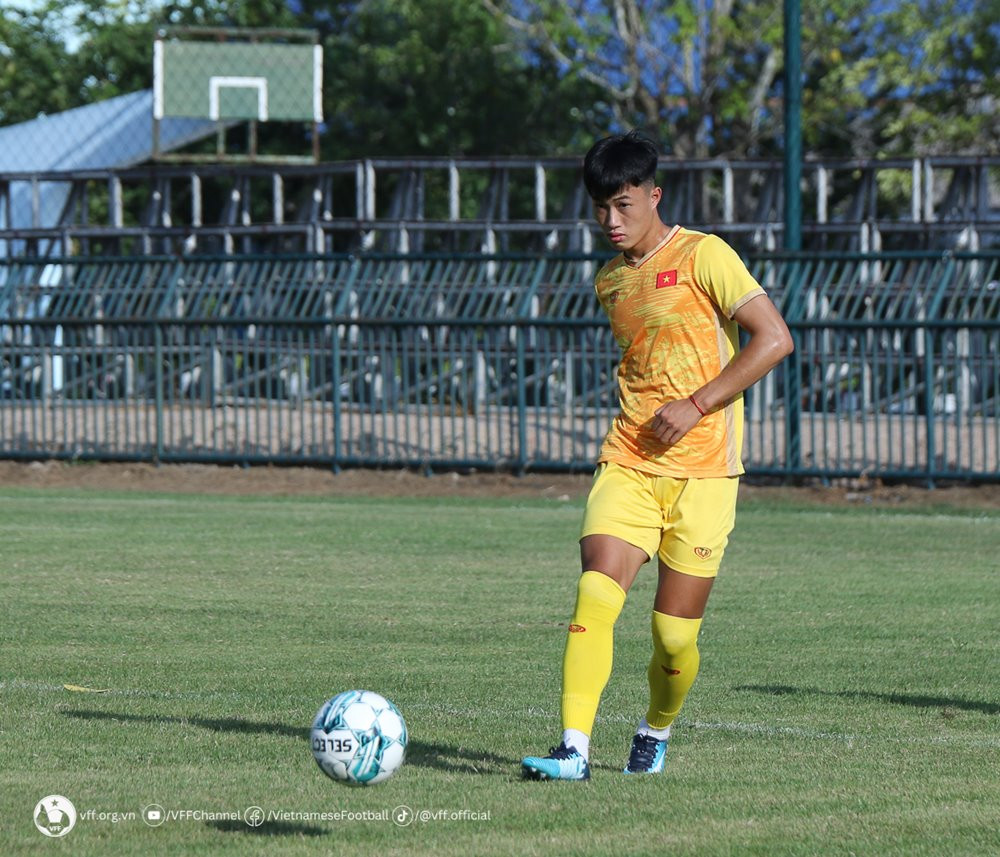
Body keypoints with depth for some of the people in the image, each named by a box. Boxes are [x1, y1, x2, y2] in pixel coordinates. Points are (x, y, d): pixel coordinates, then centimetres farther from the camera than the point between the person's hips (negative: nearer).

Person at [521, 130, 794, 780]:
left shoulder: (703, 256, -5)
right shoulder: (610, 282, 15)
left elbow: (775, 339, -12)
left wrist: (696, 406, -15)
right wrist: (639, 422, 15)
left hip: (702, 469, -5)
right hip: (629, 461, 5)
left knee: (675, 635, -3)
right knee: (595, 597, -17)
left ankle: (656, 734, 26)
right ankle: (575, 750, -21)